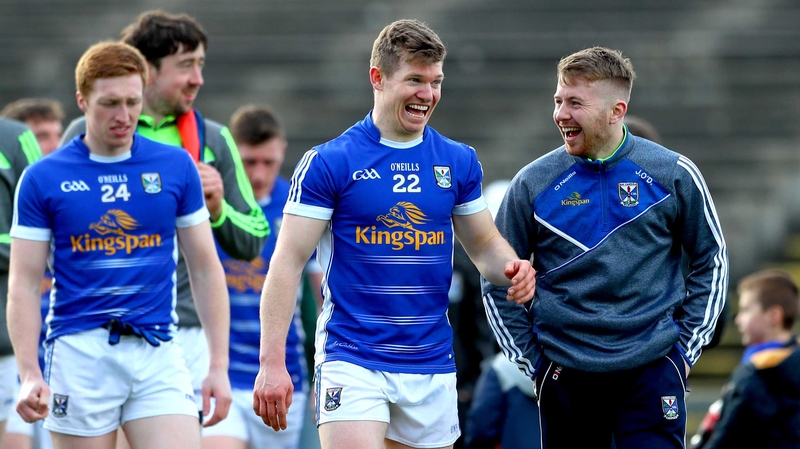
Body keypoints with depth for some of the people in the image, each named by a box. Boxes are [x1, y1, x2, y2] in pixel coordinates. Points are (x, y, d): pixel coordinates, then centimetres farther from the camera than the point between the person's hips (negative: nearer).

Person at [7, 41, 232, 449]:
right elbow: (23, 284, 1)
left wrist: (219, 366, 3)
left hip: (157, 354, 1)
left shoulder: (176, 167, 6)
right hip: (79, 353, -1)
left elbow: (205, 268, 10)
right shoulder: (42, 179, 1)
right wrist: (30, 376, -10)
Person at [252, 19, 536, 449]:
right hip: (351, 361, -4)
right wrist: (272, 362, -14)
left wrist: (510, 267, -6)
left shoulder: (459, 162, 8)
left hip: (432, 368, 5)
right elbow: (288, 263, -7)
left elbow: (483, 244, 19)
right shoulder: (327, 162, -5)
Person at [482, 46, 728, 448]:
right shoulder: (533, 184, 0)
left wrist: (687, 348, 5)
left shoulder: (674, 175, -1)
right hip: (563, 377, 1)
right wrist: (530, 360, 4)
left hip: (652, 370, -1)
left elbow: (711, 261, 10)